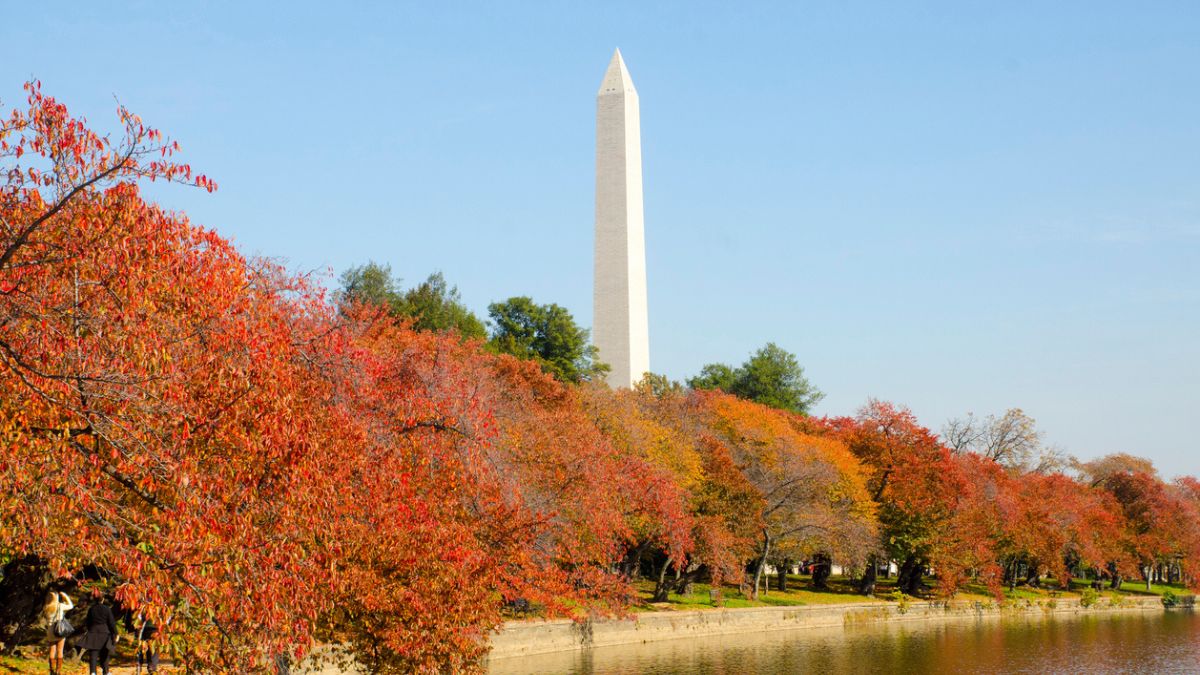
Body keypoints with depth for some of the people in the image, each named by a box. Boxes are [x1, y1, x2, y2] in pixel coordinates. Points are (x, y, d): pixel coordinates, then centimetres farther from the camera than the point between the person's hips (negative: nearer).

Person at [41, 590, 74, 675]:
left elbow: (42, 620, 4)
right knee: (59, 652, 3)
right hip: (60, 631, -2)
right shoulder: (60, 606, -7)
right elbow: (71, 606, 10)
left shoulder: (45, 608, -1)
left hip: (50, 633, 2)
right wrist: (65, 597, 14)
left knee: (52, 651, 9)